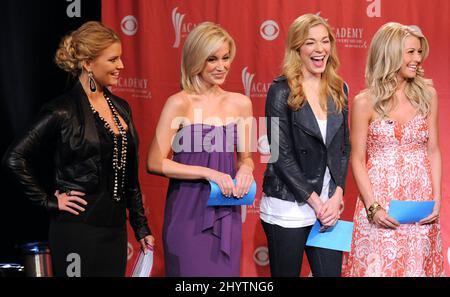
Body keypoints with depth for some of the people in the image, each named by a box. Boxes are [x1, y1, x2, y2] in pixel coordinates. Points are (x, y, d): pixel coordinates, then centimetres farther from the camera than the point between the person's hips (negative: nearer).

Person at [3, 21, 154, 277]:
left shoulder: (121, 107, 10)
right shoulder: (63, 112, -11)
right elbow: (16, 158, -10)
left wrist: (142, 227, 13)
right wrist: (50, 201, -9)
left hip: (115, 229, 6)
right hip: (78, 232, -6)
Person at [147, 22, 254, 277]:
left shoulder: (240, 103, 7)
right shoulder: (179, 103, -8)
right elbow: (155, 163, -12)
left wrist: (245, 168, -6)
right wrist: (209, 173, -16)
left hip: (227, 215, 4)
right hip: (188, 212, -4)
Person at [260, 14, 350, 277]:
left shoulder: (338, 89, 8)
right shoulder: (282, 91, -7)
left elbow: (344, 147, 11)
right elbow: (281, 154, -11)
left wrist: (337, 196, -2)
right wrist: (314, 201, -11)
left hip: (329, 206, 4)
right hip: (288, 207, -4)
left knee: (331, 271, 5)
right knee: (286, 272, 6)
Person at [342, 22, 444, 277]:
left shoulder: (427, 94, 4)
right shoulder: (365, 102, -4)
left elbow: (433, 150, 7)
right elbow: (358, 160, -3)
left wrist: (436, 199, -3)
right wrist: (373, 207, -11)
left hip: (421, 201, 3)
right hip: (380, 200, -2)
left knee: (417, 265, 9)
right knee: (379, 266, 1)